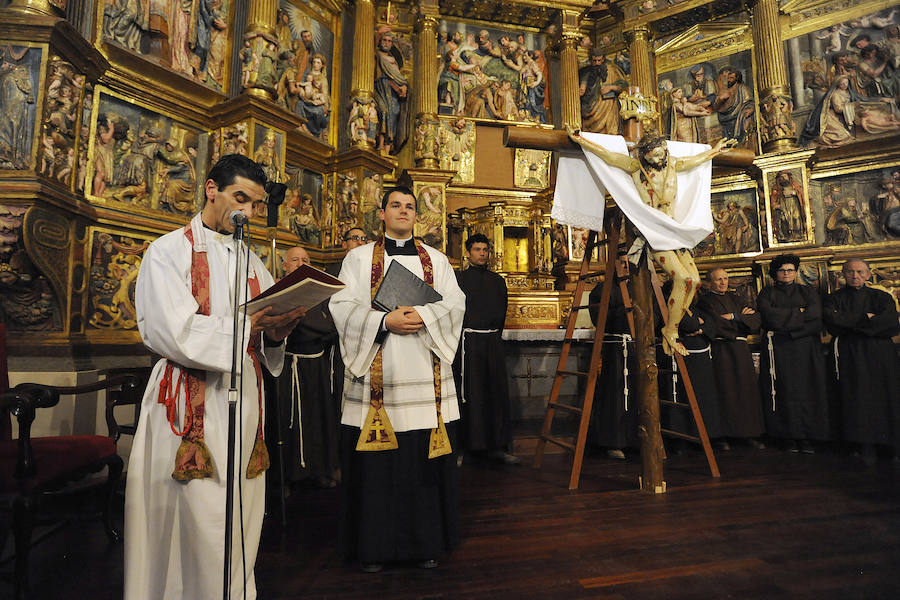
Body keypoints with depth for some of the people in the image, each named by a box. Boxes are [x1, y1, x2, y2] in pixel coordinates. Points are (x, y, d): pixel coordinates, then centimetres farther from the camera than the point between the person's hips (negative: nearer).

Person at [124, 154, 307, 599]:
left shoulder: (251, 261, 16)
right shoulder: (169, 252, -2)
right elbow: (174, 334, -15)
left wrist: (276, 332, -8)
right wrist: (249, 324, -18)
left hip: (243, 400, 6)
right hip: (191, 405, -5)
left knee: (241, 524, 11)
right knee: (202, 529, -2)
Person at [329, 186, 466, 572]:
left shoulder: (436, 260, 15)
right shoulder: (359, 257, 10)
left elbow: (455, 303, 5)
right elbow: (342, 305, -1)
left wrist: (423, 316, -13)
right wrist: (385, 321, -14)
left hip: (425, 377, 2)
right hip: (375, 374, -1)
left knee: (425, 458, 5)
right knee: (375, 461, 3)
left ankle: (426, 541, 20)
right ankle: (374, 544, 19)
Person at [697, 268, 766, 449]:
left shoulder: (734, 298, 19)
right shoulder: (705, 301, 1)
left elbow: (756, 318, 8)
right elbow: (716, 324, -13)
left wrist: (733, 317, -7)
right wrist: (740, 317, 0)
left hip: (741, 348, 6)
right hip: (721, 350, -5)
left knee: (747, 389, 4)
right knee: (726, 391, -7)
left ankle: (750, 434, 12)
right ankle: (723, 435, -1)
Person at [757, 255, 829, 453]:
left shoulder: (807, 292, 17)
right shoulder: (767, 294, 13)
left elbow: (815, 314, -1)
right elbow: (770, 316, -6)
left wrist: (785, 317, -7)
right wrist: (798, 312, -2)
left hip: (806, 347, 1)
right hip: (778, 349, -1)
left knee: (807, 390, -6)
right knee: (785, 390, -6)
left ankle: (805, 437, -3)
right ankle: (791, 436, -3)